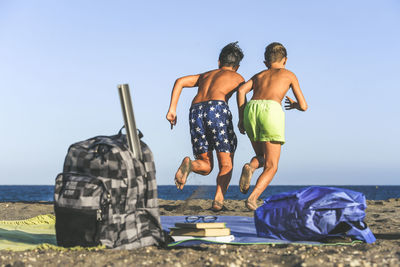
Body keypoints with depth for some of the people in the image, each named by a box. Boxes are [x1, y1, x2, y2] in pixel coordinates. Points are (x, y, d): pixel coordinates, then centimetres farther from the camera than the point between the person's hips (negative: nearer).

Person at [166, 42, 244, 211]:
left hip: (196, 111, 4)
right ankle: (218, 201, -17)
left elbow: (180, 81, 19)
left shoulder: (206, 75, 34)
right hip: (217, 109, -4)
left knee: (206, 166, 12)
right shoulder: (237, 77, 25)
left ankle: (189, 165, -21)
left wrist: (172, 109, 11)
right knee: (226, 165, 5)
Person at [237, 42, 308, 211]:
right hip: (271, 110, -3)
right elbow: (303, 106, 22)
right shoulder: (289, 75, 26)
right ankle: (253, 198, -20)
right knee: (271, 167, 4)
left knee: (261, 157, 24)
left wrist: (241, 118, 12)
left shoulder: (258, 75, 32)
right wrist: (294, 105, 45)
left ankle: (250, 167, -11)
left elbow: (241, 90, 11)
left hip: (251, 109, 4)